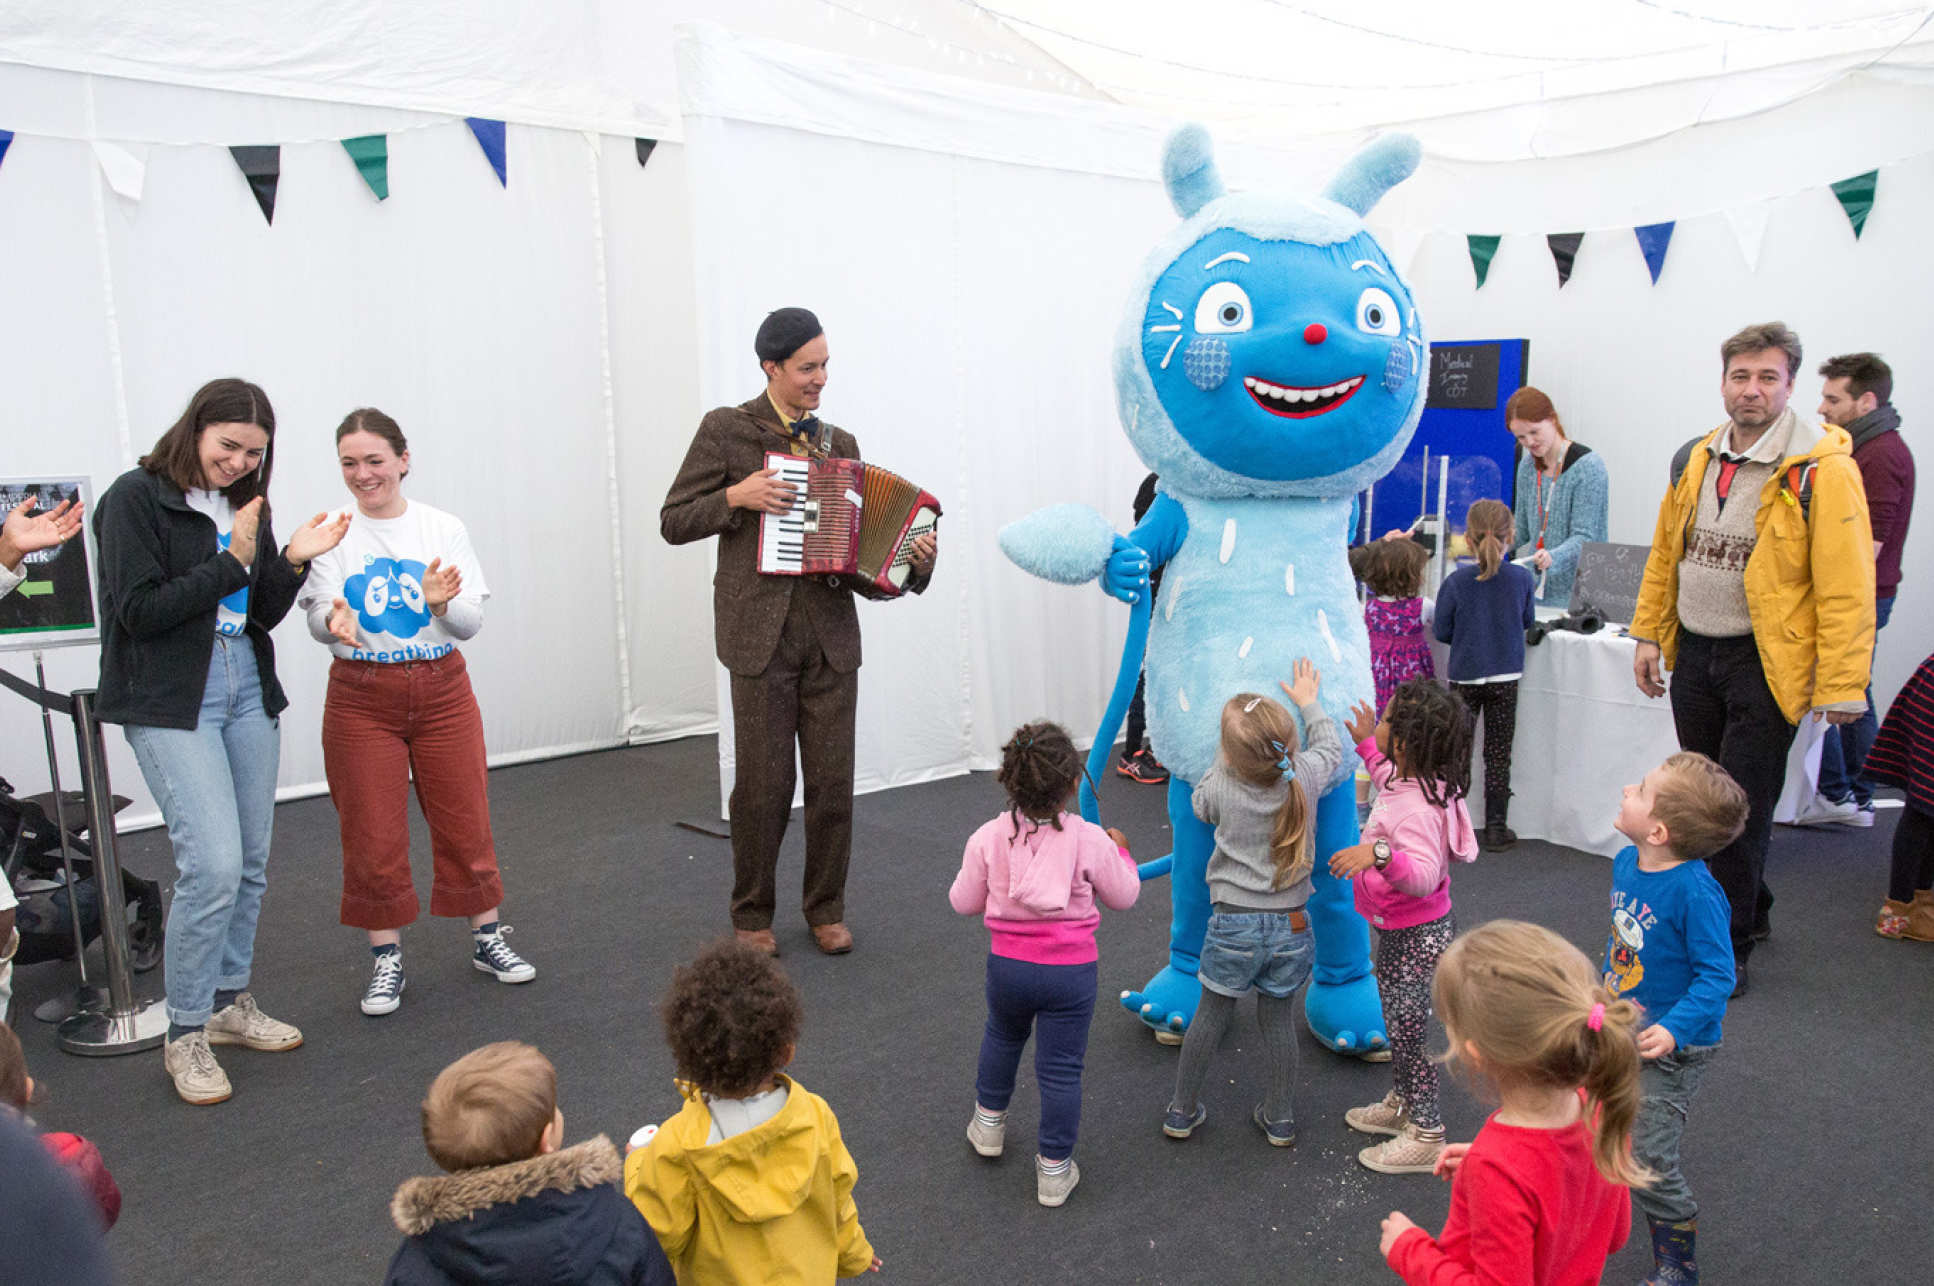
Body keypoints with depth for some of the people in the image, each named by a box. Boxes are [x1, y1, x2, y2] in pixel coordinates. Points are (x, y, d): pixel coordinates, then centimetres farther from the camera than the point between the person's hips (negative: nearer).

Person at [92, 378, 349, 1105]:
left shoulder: (244, 506, 11)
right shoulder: (136, 499, -7)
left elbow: (263, 616, 9)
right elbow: (140, 612, -14)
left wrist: (294, 560, -7)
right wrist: (229, 563, -17)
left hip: (246, 692, 7)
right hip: (170, 702, -6)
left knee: (251, 863, 11)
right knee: (213, 864, -14)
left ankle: (230, 1002, 29)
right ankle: (185, 1035, 3)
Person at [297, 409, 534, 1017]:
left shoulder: (444, 529, 1)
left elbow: (471, 623, -3)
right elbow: (319, 617, -9)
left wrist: (441, 603, -25)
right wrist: (335, 620, -32)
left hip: (441, 689, 1)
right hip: (361, 697, -1)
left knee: (465, 819, 7)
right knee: (372, 834, 4)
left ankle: (487, 937, 24)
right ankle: (386, 956, 20)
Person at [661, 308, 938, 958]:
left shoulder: (840, 443, 13)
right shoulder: (726, 430, 0)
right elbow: (673, 521, 1)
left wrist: (913, 557, -3)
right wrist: (737, 496, -14)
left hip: (830, 630, 4)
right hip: (761, 632, -4)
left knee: (833, 781, 6)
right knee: (764, 783, 2)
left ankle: (827, 909, 24)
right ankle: (752, 915, 21)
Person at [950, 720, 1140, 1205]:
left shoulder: (987, 838, -11)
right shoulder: (1091, 841, -14)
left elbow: (964, 902, 0)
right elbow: (1123, 896, 1)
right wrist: (1121, 852, 18)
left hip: (1007, 963, 2)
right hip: (1071, 968, -2)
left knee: (1002, 1036, 31)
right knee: (1061, 1067, 10)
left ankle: (989, 1121, 47)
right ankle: (1055, 1168, 20)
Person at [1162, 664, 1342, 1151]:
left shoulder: (1220, 785, -16)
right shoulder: (1305, 776, -12)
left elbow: (1200, 806, 8)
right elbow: (1331, 749, 11)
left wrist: (1225, 757, 12)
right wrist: (1309, 702, 20)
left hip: (1234, 923, -2)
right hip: (1290, 923, 2)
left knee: (1212, 1014, 14)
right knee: (1279, 1019, 16)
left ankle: (1182, 1110, 27)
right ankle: (1280, 1116, 29)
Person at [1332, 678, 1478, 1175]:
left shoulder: (1416, 808, -34)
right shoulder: (1410, 780, -3)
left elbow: (1424, 875, -46)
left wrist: (1379, 854, -59)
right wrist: (1367, 745, 25)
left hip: (1417, 937, -10)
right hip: (1398, 931, 10)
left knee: (1409, 1032, 6)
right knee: (1397, 1024, 25)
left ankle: (1426, 1135, 23)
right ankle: (1401, 1104, 45)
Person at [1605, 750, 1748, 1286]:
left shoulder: (1695, 892, -28)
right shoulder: (1626, 862, -4)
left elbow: (1717, 975, -24)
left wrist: (1675, 1029, -34)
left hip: (1671, 1047, -8)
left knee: (1646, 1162, -2)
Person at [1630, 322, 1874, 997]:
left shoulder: (1821, 470, -13)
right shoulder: (1697, 461, 7)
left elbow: (1847, 586, -15)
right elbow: (1665, 554, 15)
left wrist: (1842, 684, -17)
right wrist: (1650, 634, 12)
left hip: (1765, 662, -6)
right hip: (1693, 654, 6)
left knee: (1738, 812, -1)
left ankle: (1726, 953, 13)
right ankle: (1750, 910, 38)